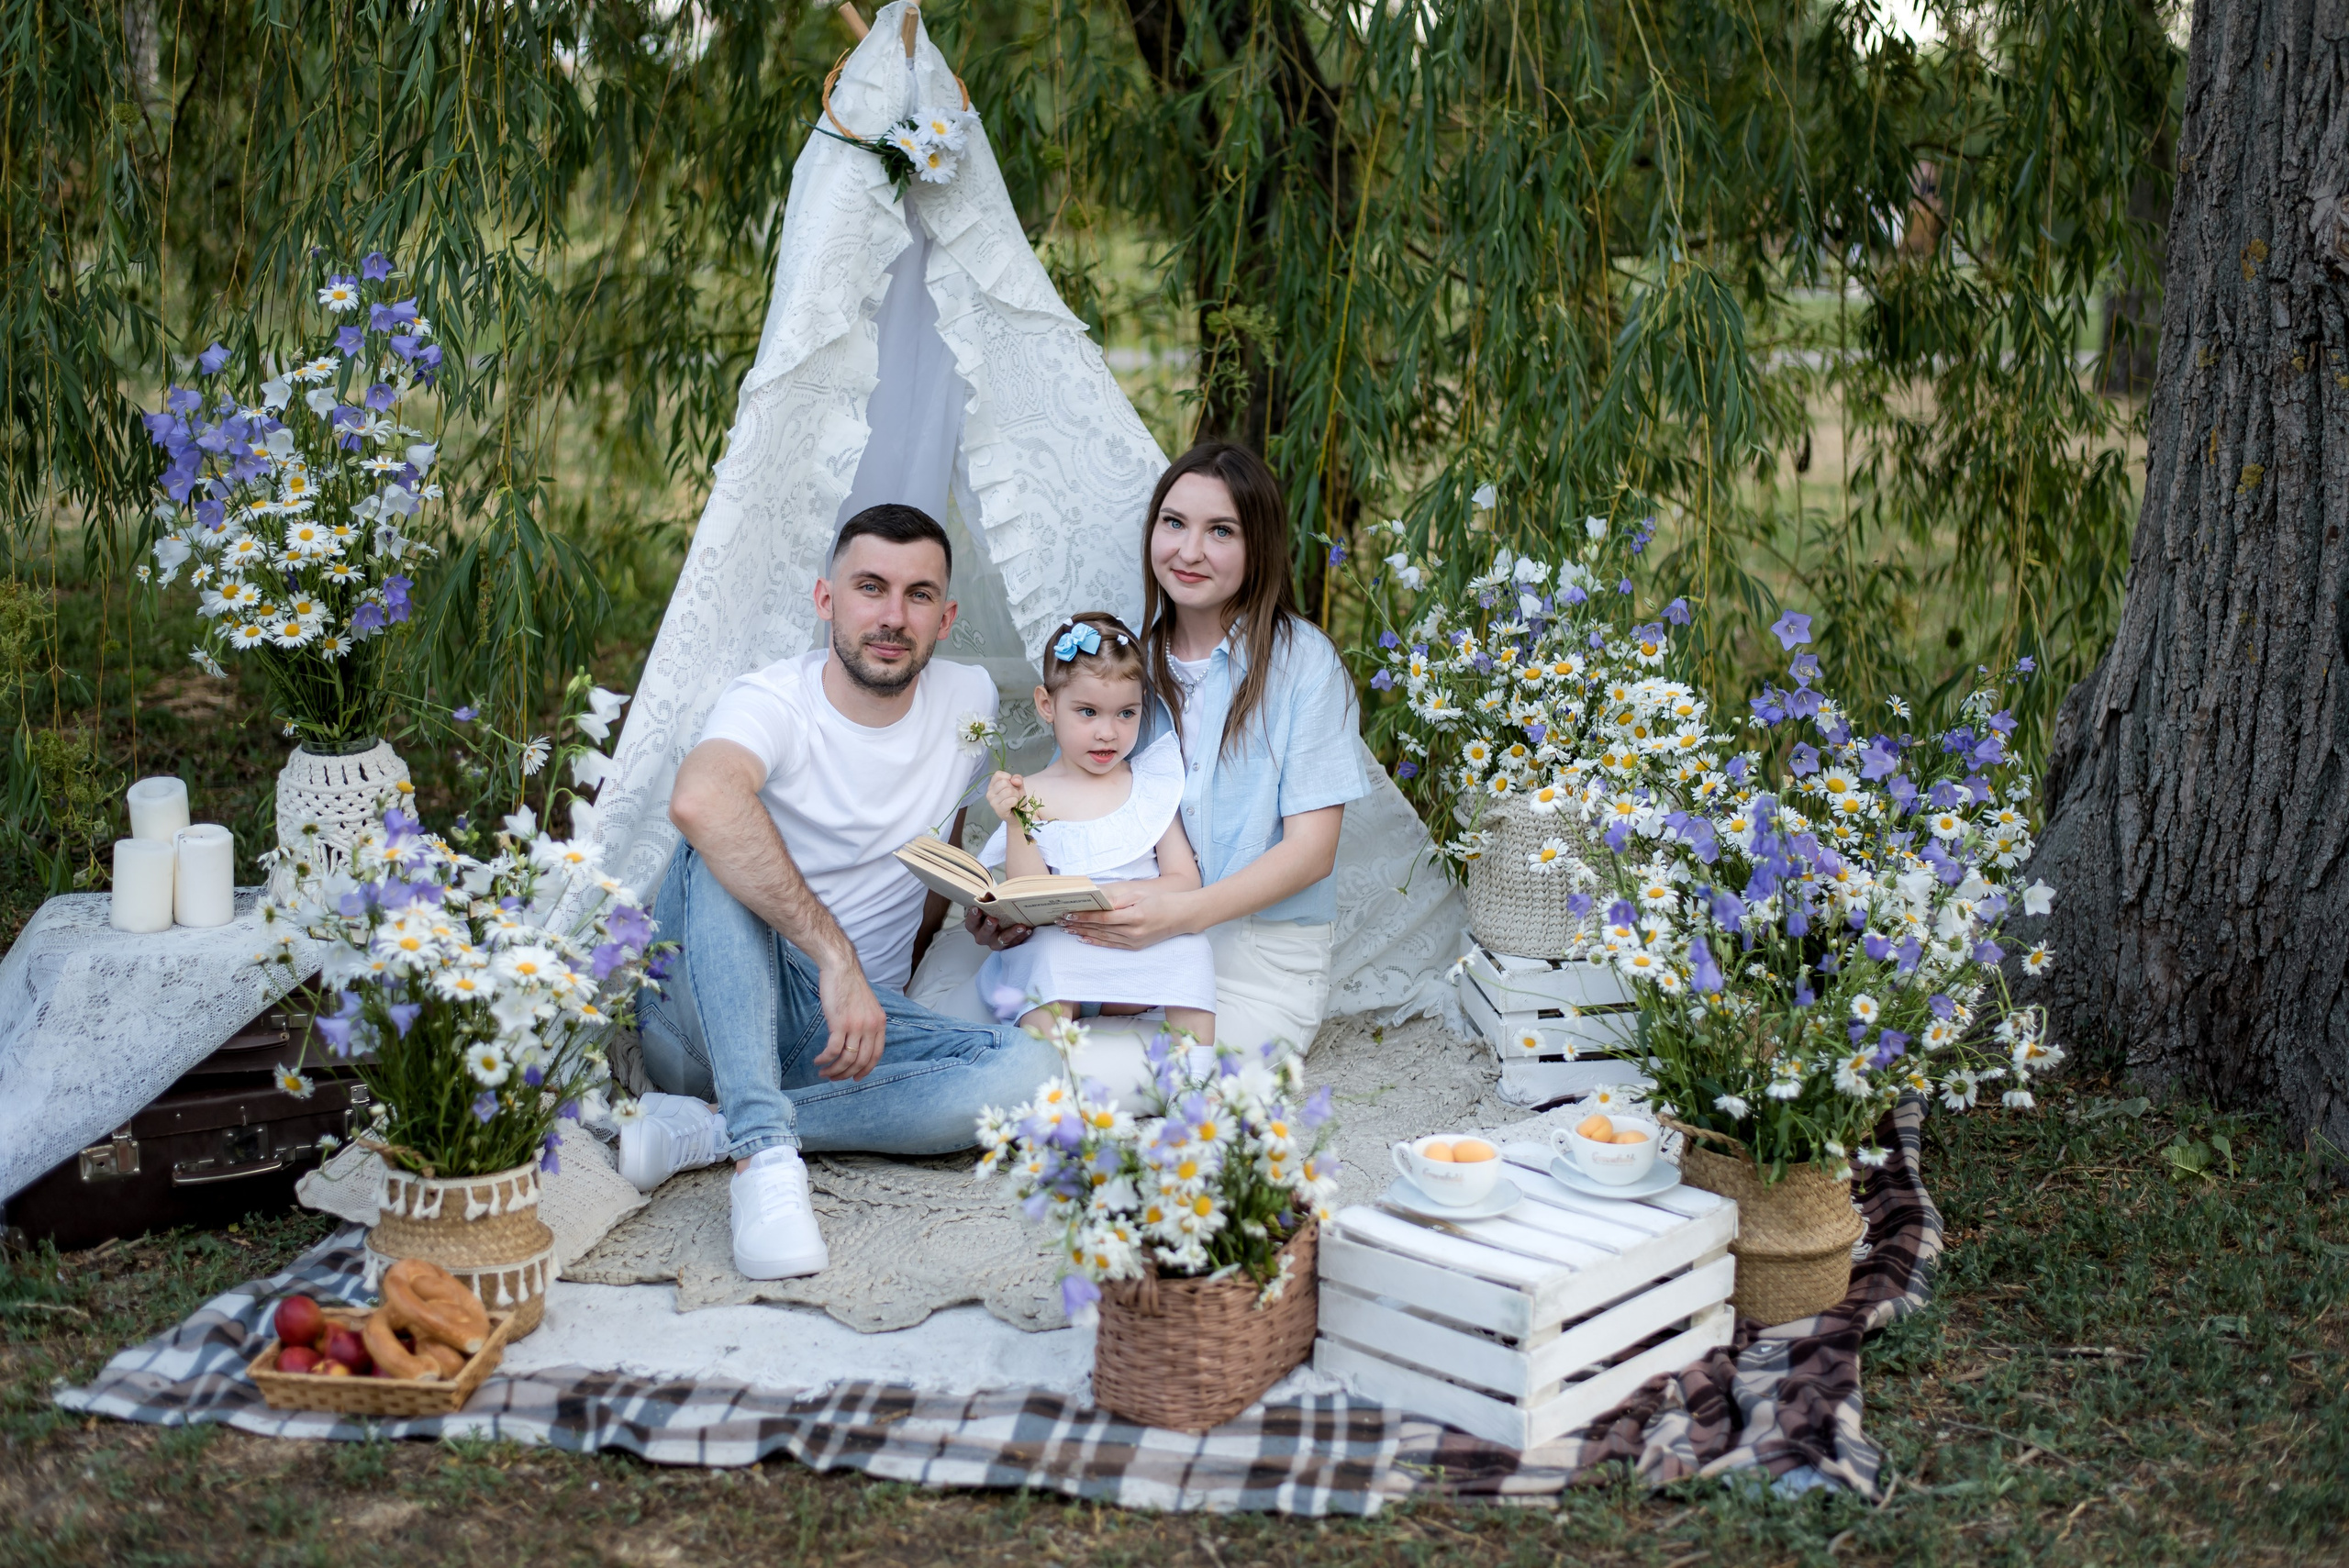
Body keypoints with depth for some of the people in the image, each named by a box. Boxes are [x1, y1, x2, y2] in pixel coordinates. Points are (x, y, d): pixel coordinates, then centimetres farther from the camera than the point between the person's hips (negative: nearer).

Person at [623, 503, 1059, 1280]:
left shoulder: (970, 702, 3)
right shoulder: (772, 702, -14)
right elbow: (699, 799, -39)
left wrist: (909, 952, 9)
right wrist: (836, 957, -41)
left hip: (858, 1020, 4)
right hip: (709, 1012, -4)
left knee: (1028, 1070, -25)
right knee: (726, 849, -33)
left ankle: (704, 1129, -24)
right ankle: (765, 1153, -42)